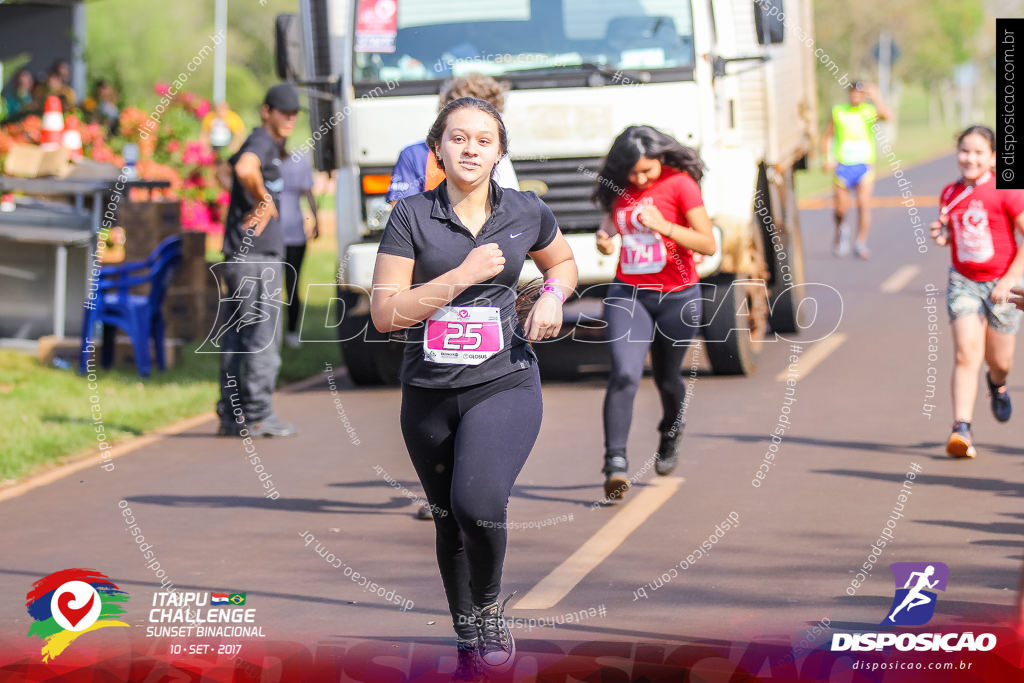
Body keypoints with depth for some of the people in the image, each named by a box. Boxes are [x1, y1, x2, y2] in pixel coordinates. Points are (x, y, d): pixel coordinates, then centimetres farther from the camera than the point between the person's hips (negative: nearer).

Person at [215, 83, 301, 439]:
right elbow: (245, 169, -34)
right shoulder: (260, 142, -11)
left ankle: (231, 415, 13)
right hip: (256, 258, -10)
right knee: (263, 336, -6)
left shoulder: (271, 146, 20)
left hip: (241, 259, 10)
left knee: (237, 338, 10)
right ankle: (258, 415, -4)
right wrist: (265, 201, -20)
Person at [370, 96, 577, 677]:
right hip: (430, 391, 2)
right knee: (450, 521, 13)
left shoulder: (527, 213, 2)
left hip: (504, 384, -1)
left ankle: (491, 608, 1)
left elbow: (563, 261, 23)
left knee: (478, 503, -27)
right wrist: (463, 276, -16)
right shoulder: (412, 216, -4)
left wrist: (554, 296, 0)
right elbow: (385, 313, -8)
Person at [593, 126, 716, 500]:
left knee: (666, 378, 13)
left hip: (677, 296, -2)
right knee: (624, 373, -18)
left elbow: (708, 244, -12)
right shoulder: (618, 188, 3)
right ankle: (615, 462, -21)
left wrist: (664, 226, -25)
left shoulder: (680, 184, -10)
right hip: (627, 294, 2)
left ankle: (671, 434, 47)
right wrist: (603, 239, -2)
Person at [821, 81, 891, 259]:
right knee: (841, 209, 2)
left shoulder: (869, 110, 2)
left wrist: (875, 97, -22)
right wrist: (828, 159, 2)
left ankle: (861, 244, -5)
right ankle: (839, 233, 33)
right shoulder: (838, 112, 6)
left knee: (864, 205, -12)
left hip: (864, 165, -1)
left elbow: (887, 115, -18)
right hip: (843, 166, 1)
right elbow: (827, 136, 13)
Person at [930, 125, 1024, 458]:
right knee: (967, 353, -14)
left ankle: (997, 384, 48)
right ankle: (961, 428, -18)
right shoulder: (950, 194, 3)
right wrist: (942, 236, -4)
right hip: (963, 281, 2)